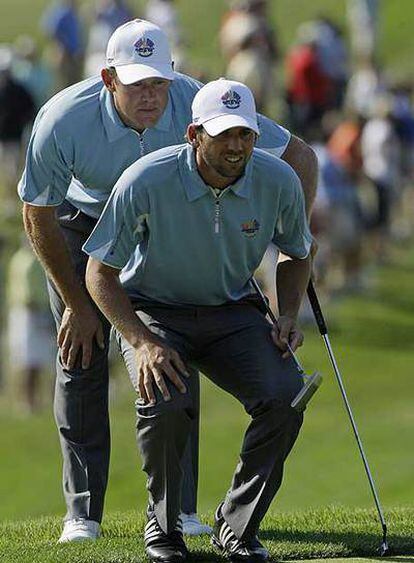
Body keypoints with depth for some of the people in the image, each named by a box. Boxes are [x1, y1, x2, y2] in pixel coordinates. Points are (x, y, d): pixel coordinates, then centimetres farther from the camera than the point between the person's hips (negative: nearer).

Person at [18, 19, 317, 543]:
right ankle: (82, 511, -2)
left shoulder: (198, 105, -32)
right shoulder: (63, 120, -34)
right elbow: (38, 215, -17)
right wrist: (76, 303, -11)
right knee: (80, 358, -8)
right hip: (82, 225, -1)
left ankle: (179, 506, -2)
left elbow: (298, 155, -19)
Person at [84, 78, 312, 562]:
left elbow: (297, 255, 10)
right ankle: (163, 523, -5)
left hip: (232, 312, 3)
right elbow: (100, 273, -12)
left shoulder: (278, 181, -12)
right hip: (152, 313, -3)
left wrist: (288, 317, -8)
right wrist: (143, 343, -25)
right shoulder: (145, 182, -23)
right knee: (166, 401, -33)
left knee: (285, 395, -25)